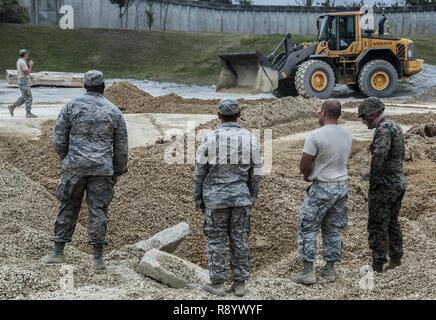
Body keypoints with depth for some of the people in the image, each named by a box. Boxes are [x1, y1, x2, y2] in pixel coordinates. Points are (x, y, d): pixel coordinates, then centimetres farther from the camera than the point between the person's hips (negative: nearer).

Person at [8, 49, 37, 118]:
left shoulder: (19, 61, 14)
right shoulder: (22, 62, -18)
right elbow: (27, 72, -21)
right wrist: (31, 65, -9)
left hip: (22, 81, 10)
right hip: (23, 81, -10)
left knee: (24, 97, 17)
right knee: (28, 97, -6)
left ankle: (12, 107, 15)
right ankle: (28, 113, -2)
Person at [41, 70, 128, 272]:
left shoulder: (71, 107, 0)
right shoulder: (113, 111, 3)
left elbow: (58, 139, 1)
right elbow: (121, 147, 7)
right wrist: (118, 171, 18)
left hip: (75, 167, 0)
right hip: (102, 169, 0)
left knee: (68, 208, 11)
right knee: (98, 210, 4)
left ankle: (58, 252, 17)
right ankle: (98, 259, 5)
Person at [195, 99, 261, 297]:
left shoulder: (210, 139, -9)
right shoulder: (250, 138, -3)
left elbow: (200, 172, -3)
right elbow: (255, 173, 2)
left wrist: (198, 199, 8)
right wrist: (252, 198, 14)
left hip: (215, 198, -2)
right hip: (241, 198, 2)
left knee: (216, 241, 7)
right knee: (240, 240, 9)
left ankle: (218, 284, 10)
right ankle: (240, 284, 14)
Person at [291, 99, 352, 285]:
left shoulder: (316, 135, -18)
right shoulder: (347, 135, 4)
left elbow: (304, 166, -14)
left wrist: (308, 176, 8)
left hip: (321, 188, -6)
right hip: (342, 186, 6)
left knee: (307, 229, 3)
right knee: (333, 230, 14)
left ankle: (308, 272, 2)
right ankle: (329, 270, 19)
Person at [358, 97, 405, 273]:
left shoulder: (384, 129, -19)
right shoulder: (396, 127, 12)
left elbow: (379, 155, -33)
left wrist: (374, 183, -24)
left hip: (384, 185, -10)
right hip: (399, 182, 10)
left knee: (378, 226, -1)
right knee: (392, 222, 20)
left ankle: (377, 266, 4)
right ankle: (396, 260, 29)